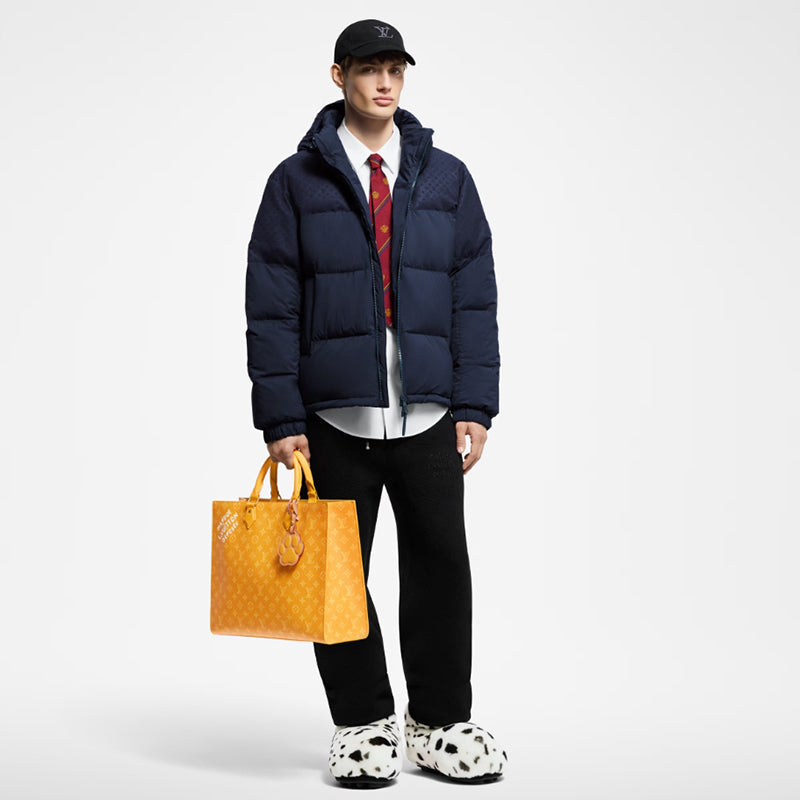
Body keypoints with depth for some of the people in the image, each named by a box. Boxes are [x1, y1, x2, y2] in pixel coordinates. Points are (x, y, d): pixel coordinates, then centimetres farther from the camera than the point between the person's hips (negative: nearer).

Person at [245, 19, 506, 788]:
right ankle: (362, 725, 19)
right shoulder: (297, 182, 3)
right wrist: (280, 419, -6)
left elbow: (474, 298, 8)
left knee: (441, 564, 3)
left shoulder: (446, 177, 9)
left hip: (428, 414, 2)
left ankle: (439, 721, 18)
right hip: (333, 416, -1)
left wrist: (474, 405, 0)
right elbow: (271, 307, 0)